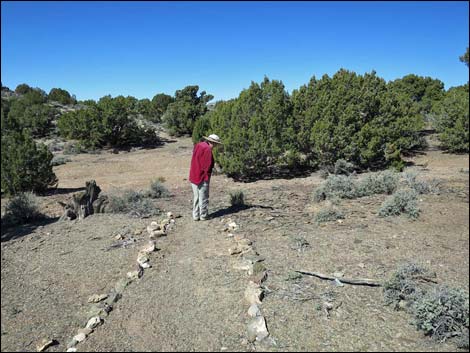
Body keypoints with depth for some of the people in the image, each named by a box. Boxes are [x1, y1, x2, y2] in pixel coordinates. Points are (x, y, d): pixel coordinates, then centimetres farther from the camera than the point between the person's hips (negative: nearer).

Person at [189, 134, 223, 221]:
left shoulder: (198, 145, 8)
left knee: (196, 197, 16)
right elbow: (208, 165, -19)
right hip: (202, 177, -8)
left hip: (193, 176, 8)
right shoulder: (207, 149, -19)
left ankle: (195, 215, 22)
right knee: (203, 197, 5)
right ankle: (203, 215, 14)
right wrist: (207, 175, -5)